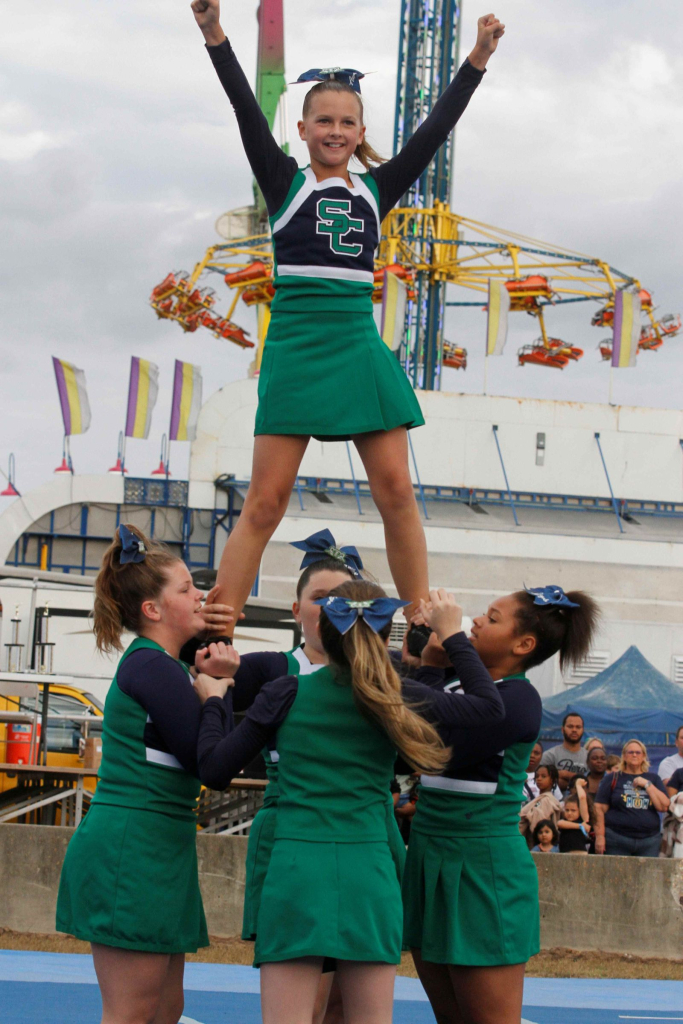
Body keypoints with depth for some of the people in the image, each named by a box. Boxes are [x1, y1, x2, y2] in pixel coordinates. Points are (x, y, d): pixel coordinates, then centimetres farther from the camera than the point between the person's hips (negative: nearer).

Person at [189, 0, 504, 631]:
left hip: (361, 350, 3)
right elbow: (248, 112, -7)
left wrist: (479, 59, 2)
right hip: (296, 349, -3)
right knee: (266, 502, -6)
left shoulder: (376, 189, 13)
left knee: (397, 495, 1)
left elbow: (436, 129, 9)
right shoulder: (285, 182, 5)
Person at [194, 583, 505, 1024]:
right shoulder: (399, 700, 3)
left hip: (296, 867, -1)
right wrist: (454, 636, 20)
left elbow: (214, 768, 8)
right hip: (369, 871, 1)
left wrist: (214, 701, 25)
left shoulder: (286, 694, 4)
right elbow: (490, 707, 12)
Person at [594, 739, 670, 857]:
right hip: (617, 838, -2)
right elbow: (600, 809, 3)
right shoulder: (612, 779, 9)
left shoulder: (653, 779, 16)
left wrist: (647, 784, -1)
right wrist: (599, 836, -6)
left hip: (649, 840, 2)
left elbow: (664, 806, 4)